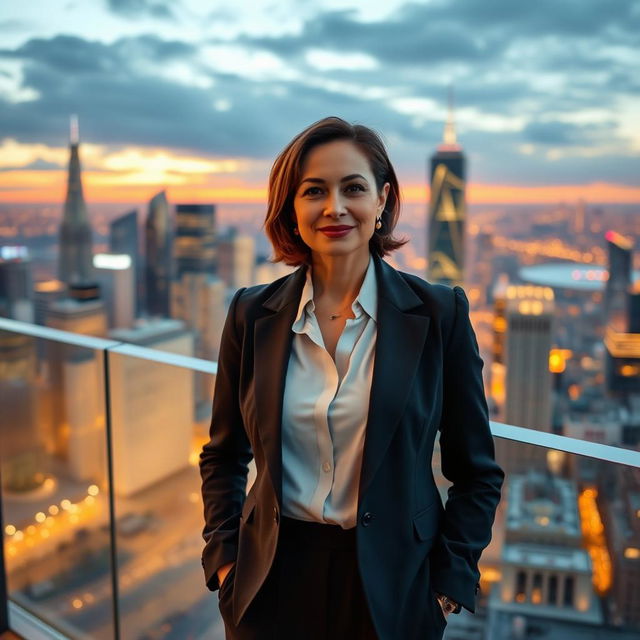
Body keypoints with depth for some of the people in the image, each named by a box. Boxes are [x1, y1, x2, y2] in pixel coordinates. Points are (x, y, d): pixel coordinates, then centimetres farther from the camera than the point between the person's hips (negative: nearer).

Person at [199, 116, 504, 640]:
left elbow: (477, 473, -2)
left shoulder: (440, 313, -10)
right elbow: (223, 456, 7)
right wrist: (223, 556, -1)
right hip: (273, 583, 2)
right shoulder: (252, 314, -4)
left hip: (391, 590, -1)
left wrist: (448, 586, -6)